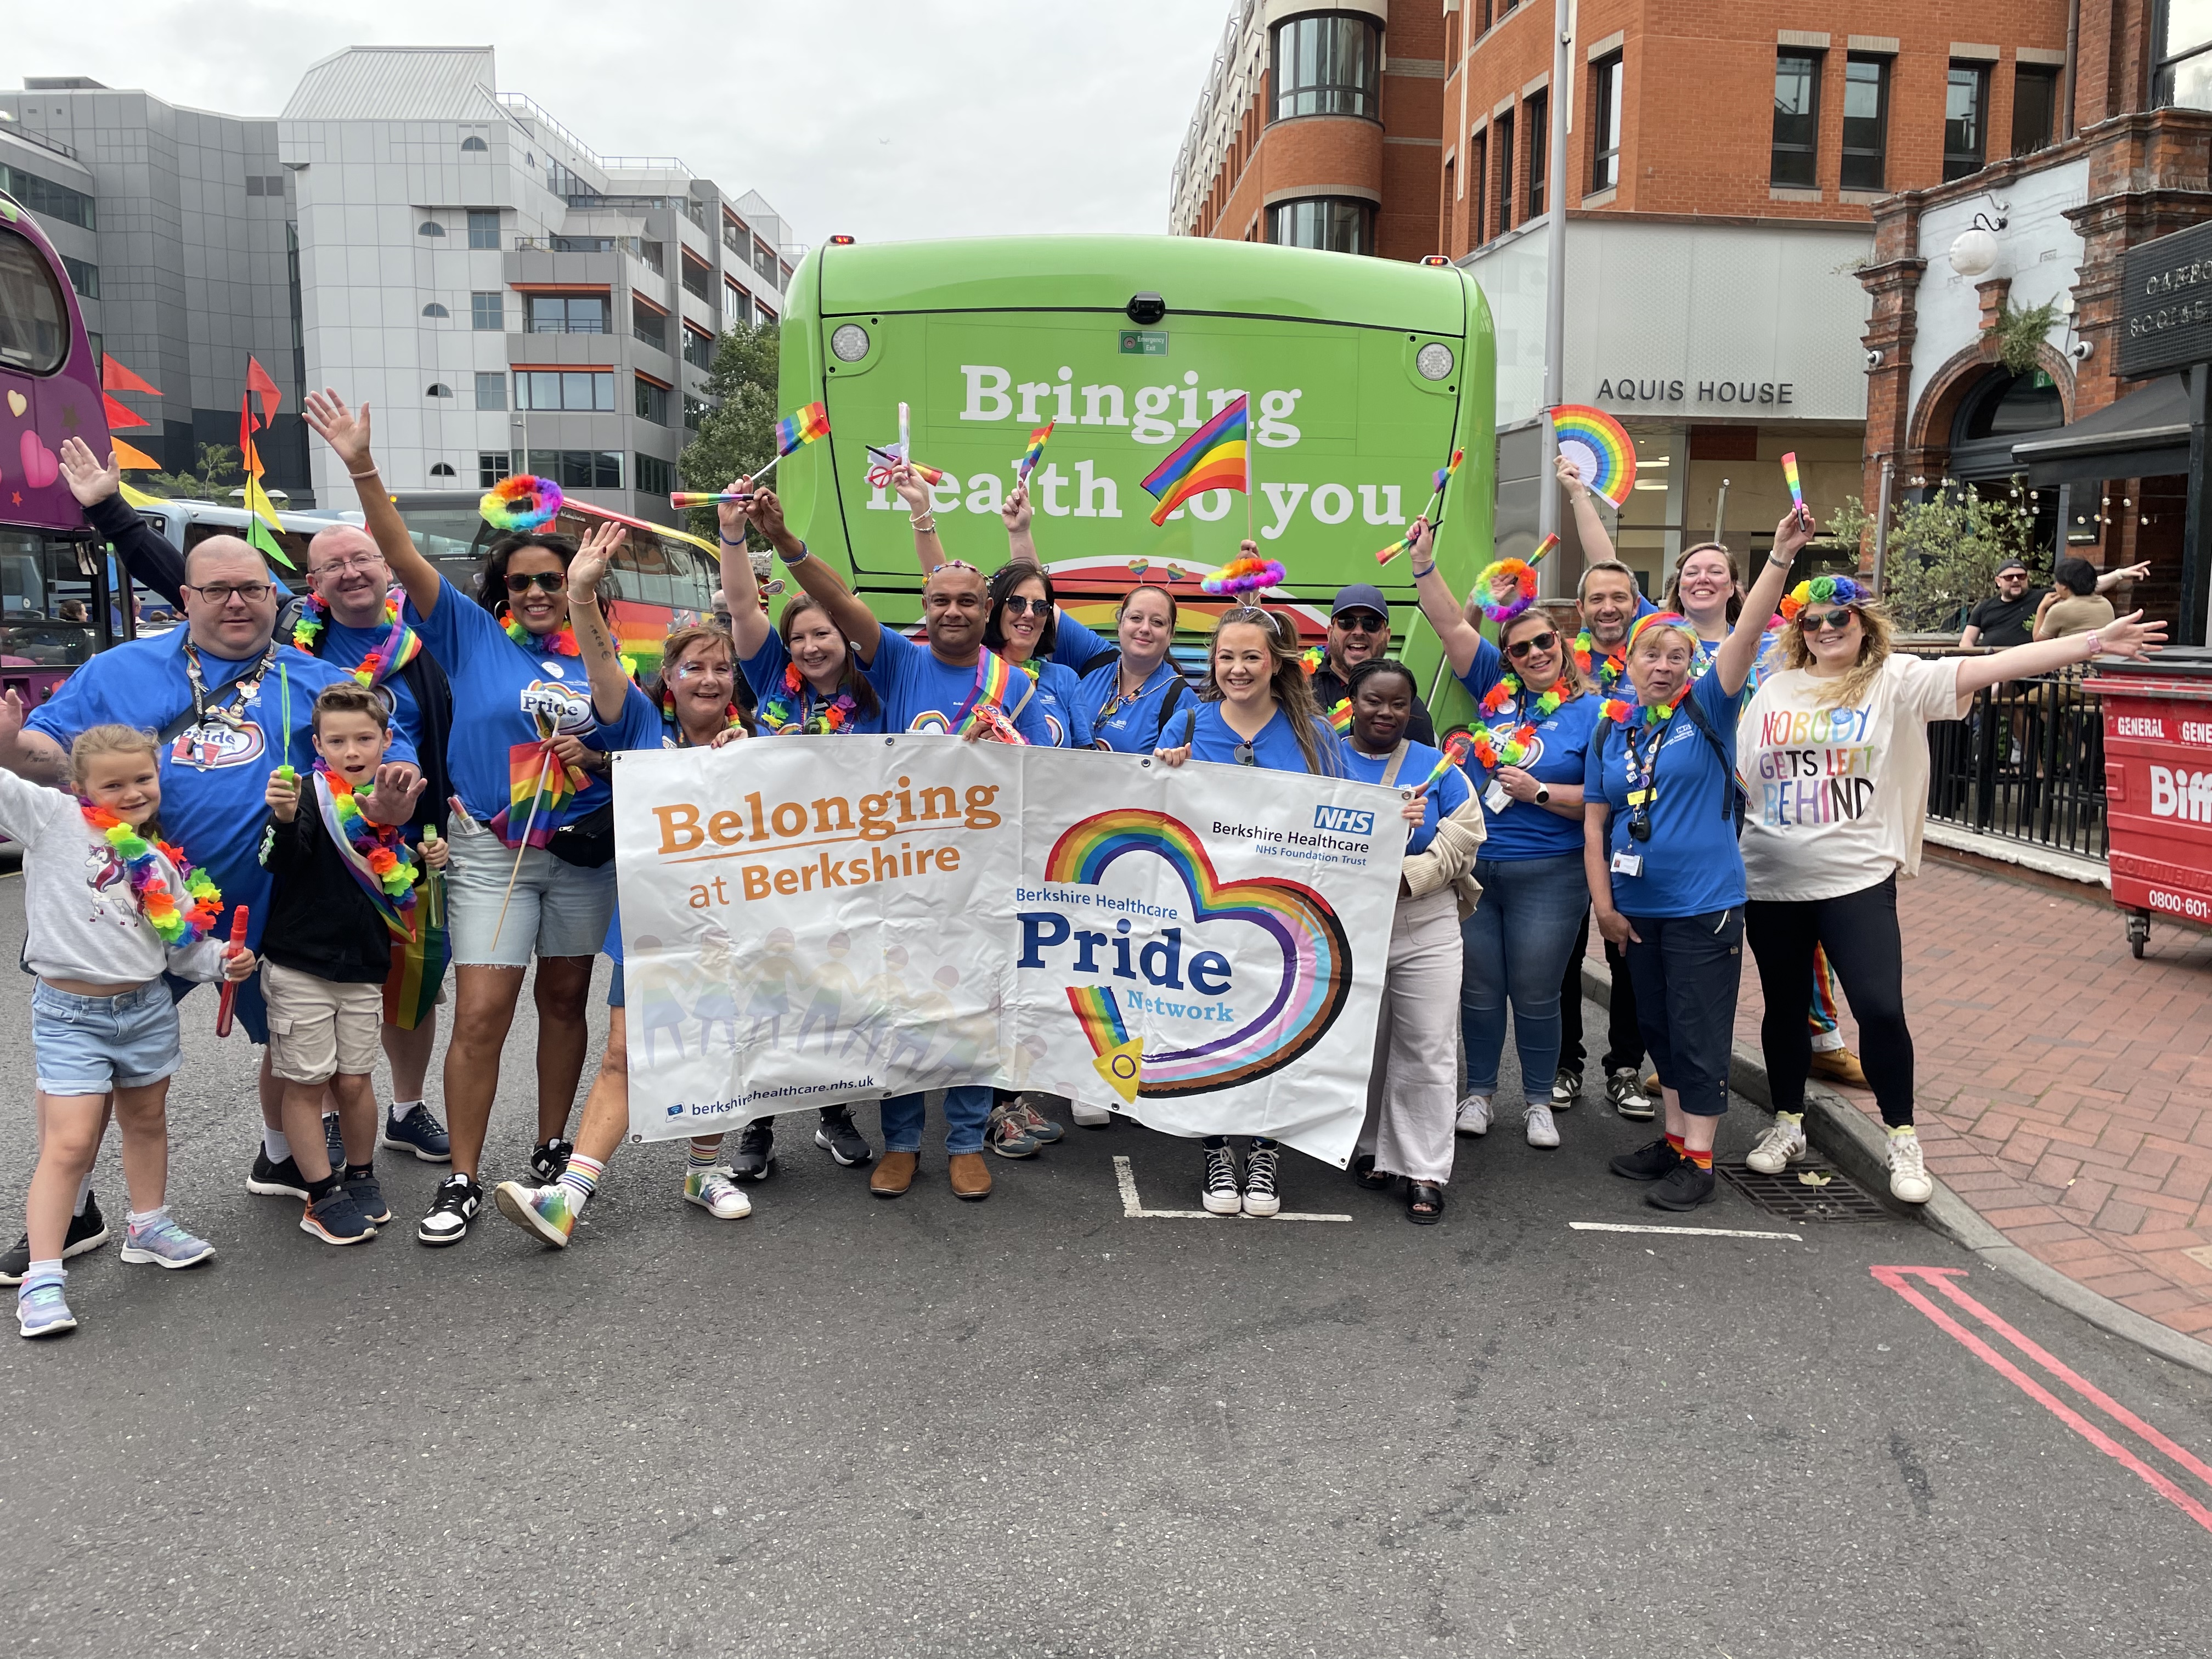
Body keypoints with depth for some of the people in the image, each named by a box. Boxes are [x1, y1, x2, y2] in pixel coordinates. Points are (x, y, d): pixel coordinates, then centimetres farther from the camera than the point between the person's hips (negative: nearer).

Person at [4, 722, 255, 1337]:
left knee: (146, 1120, 19)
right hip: (70, 1014, -5)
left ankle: (149, 1226, 38)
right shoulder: (53, 818, -7)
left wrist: (221, 960, -7)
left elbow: (183, 946, 10)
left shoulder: (162, 864, 6)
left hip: (147, 1009, 5)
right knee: (70, 1142, -8)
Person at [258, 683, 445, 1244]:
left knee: (354, 1080, 12)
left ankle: (360, 1177, 30)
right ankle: (323, 1196, 13)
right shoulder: (308, 793, -11)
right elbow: (277, 861, -26)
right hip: (300, 965, -4)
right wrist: (284, 818, -44)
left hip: (364, 966, 4)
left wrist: (426, 861, 0)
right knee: (307, 1083, 3)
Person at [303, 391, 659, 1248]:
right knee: (481, 1015, -7)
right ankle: (462, 1182, 4)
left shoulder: (595, 653, 4)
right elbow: (403, 559, -8)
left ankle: (551, 1154, 27)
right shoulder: (472, 633, 1)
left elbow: (625, 724, -14)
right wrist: (362, 469, -19)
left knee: (564, 1000, 12)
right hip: (491, 848, -2)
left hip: (583, 846, 2)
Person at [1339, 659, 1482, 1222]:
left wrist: (1404, 877, -18)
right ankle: (1369, 1148, 27)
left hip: (1426, 928, 0)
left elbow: (1461, 838, -4)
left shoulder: (1439, 768, 7)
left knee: (1426, 1051, 1)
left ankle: (1424, 1171, 8)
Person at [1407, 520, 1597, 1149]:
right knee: (1479, 988, 10)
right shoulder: (1497, 688, 6)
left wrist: (1538, 792, -15)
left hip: (1547, 876, -3)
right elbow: (1453, 626, 1)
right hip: (1473, 866, 3)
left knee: (1535, 993, 6)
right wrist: (1424, 564, -8)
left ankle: (1539, 1101, 23)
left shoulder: (1591, 713, -3)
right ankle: (1479, 1091, 27)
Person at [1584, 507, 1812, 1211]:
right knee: (1658, 1026, 16)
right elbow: (1595, 821, 6)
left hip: (1703, 905, -4)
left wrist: (1781, 557, -30)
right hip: (1637, 907, 5)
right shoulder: (1611, 726, 5)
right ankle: (1675, 1138, 31)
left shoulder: (1707, 709, -4)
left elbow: (1747, 635, -19)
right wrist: (1604, 902, 1)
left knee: (1700, 1033, 1)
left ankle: (1698, 1161, 11)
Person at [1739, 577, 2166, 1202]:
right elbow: (1734, 779, 11)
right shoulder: (1774, 691, 7)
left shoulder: (1896, 680, -2)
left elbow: (1988, 668, -13)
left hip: (1857, 879, -3)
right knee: (1783, 1005, 13)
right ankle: (1788, 1125, 31)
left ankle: (1903, 1140, 10)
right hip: (1770, 882, 3)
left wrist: (2093, 642, -22)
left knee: (1880, 1008, -10)